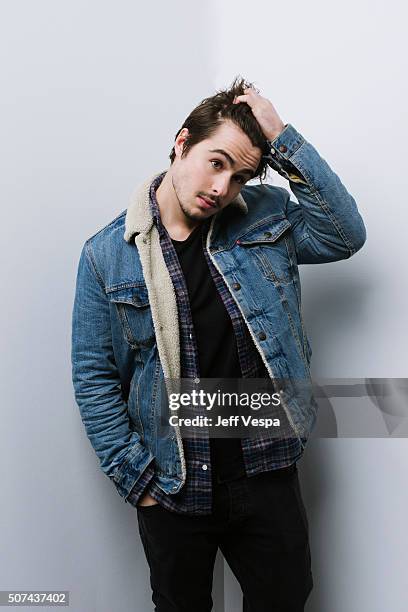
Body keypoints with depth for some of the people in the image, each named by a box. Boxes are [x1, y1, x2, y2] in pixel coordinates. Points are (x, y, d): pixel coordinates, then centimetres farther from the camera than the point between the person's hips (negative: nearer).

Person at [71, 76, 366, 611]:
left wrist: (283, 140, -15)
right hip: (170, 487, -1)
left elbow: (345, 234, -13)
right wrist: (135, 477, -5)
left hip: (267, 473, 2)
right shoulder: (107, 254, -6)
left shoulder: (266, 218, 0)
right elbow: (94, 378, -4)